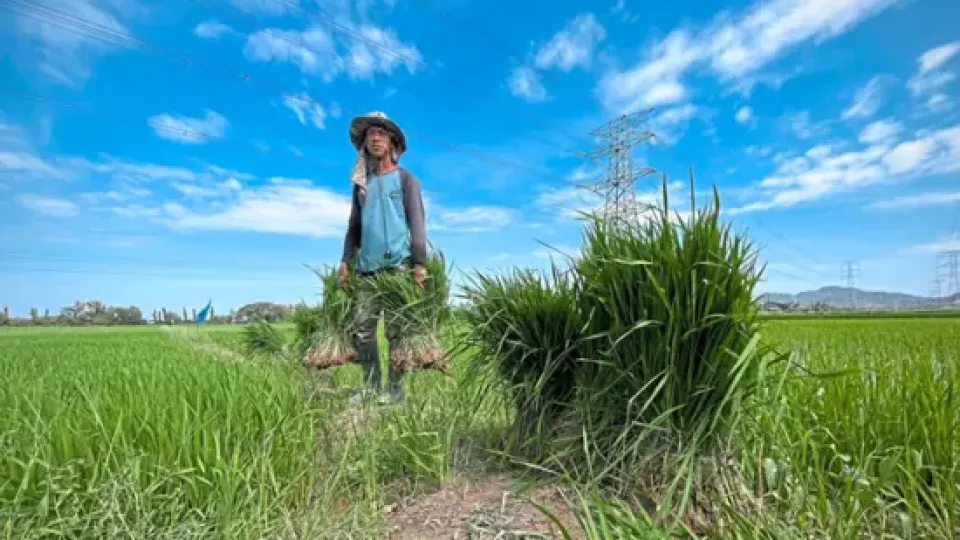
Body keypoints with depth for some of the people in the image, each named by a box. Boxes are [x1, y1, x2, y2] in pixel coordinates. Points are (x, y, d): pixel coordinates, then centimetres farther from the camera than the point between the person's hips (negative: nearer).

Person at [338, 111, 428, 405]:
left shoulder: (405, 179, 4)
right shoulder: (361, 182, 17)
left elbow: (417, 223, -3)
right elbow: (354, 225, 19)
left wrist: (420, 263, -12)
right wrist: (346, 260, 9)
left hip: (397, 265, -5)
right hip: (366, 267, 5)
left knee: (395, 329, -2)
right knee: (362, 329, 4)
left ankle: (396, 388, 7)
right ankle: (370, 385, 16)